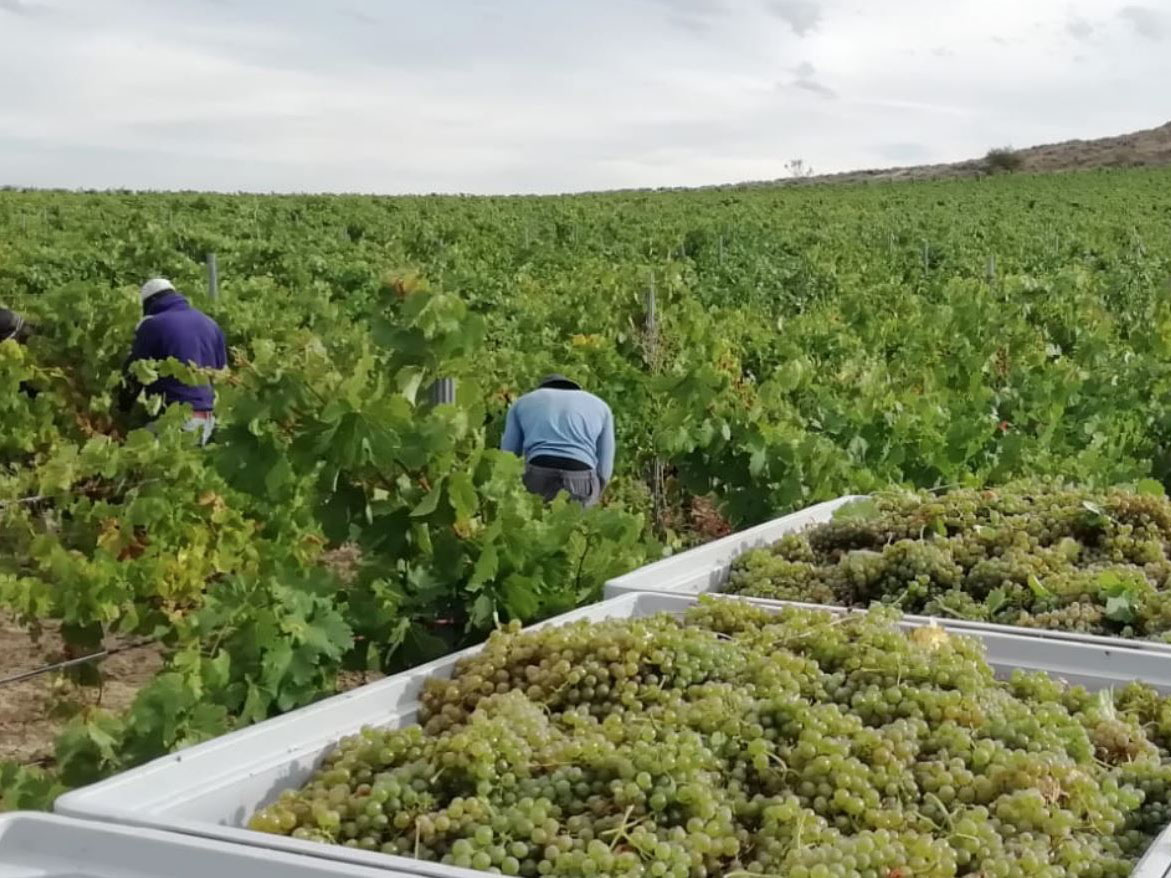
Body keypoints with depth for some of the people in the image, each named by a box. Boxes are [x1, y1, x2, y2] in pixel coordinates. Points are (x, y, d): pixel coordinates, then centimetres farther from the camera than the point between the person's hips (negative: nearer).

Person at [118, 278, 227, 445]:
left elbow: (134, 374, 0)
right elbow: (222, 371, 21)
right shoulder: (209, 324, 15)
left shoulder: (153, 325, -5)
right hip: (207, 417, 7)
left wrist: (121, 410, 13)